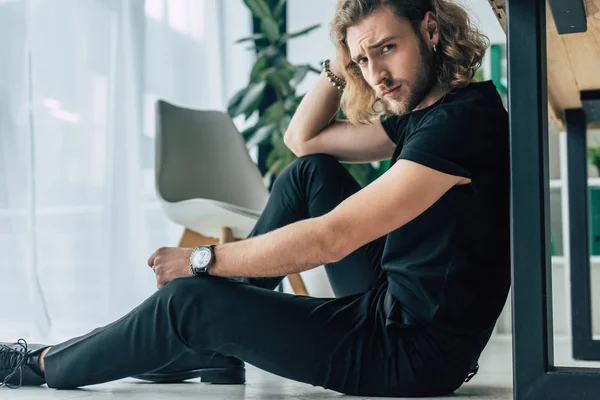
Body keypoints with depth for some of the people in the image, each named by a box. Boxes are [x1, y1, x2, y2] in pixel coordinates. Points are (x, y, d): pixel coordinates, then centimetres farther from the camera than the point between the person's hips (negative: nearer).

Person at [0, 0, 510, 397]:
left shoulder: (461, 121, -22)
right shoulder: (416, 111, 8)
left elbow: (330, 238, -24)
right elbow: (303, 138, 17)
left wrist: (202, 259, -15)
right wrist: (342, 63, 3)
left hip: (416, 355, -9)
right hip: (390, 308, 9)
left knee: (190, 299, -10)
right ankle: (215, 351, 14)